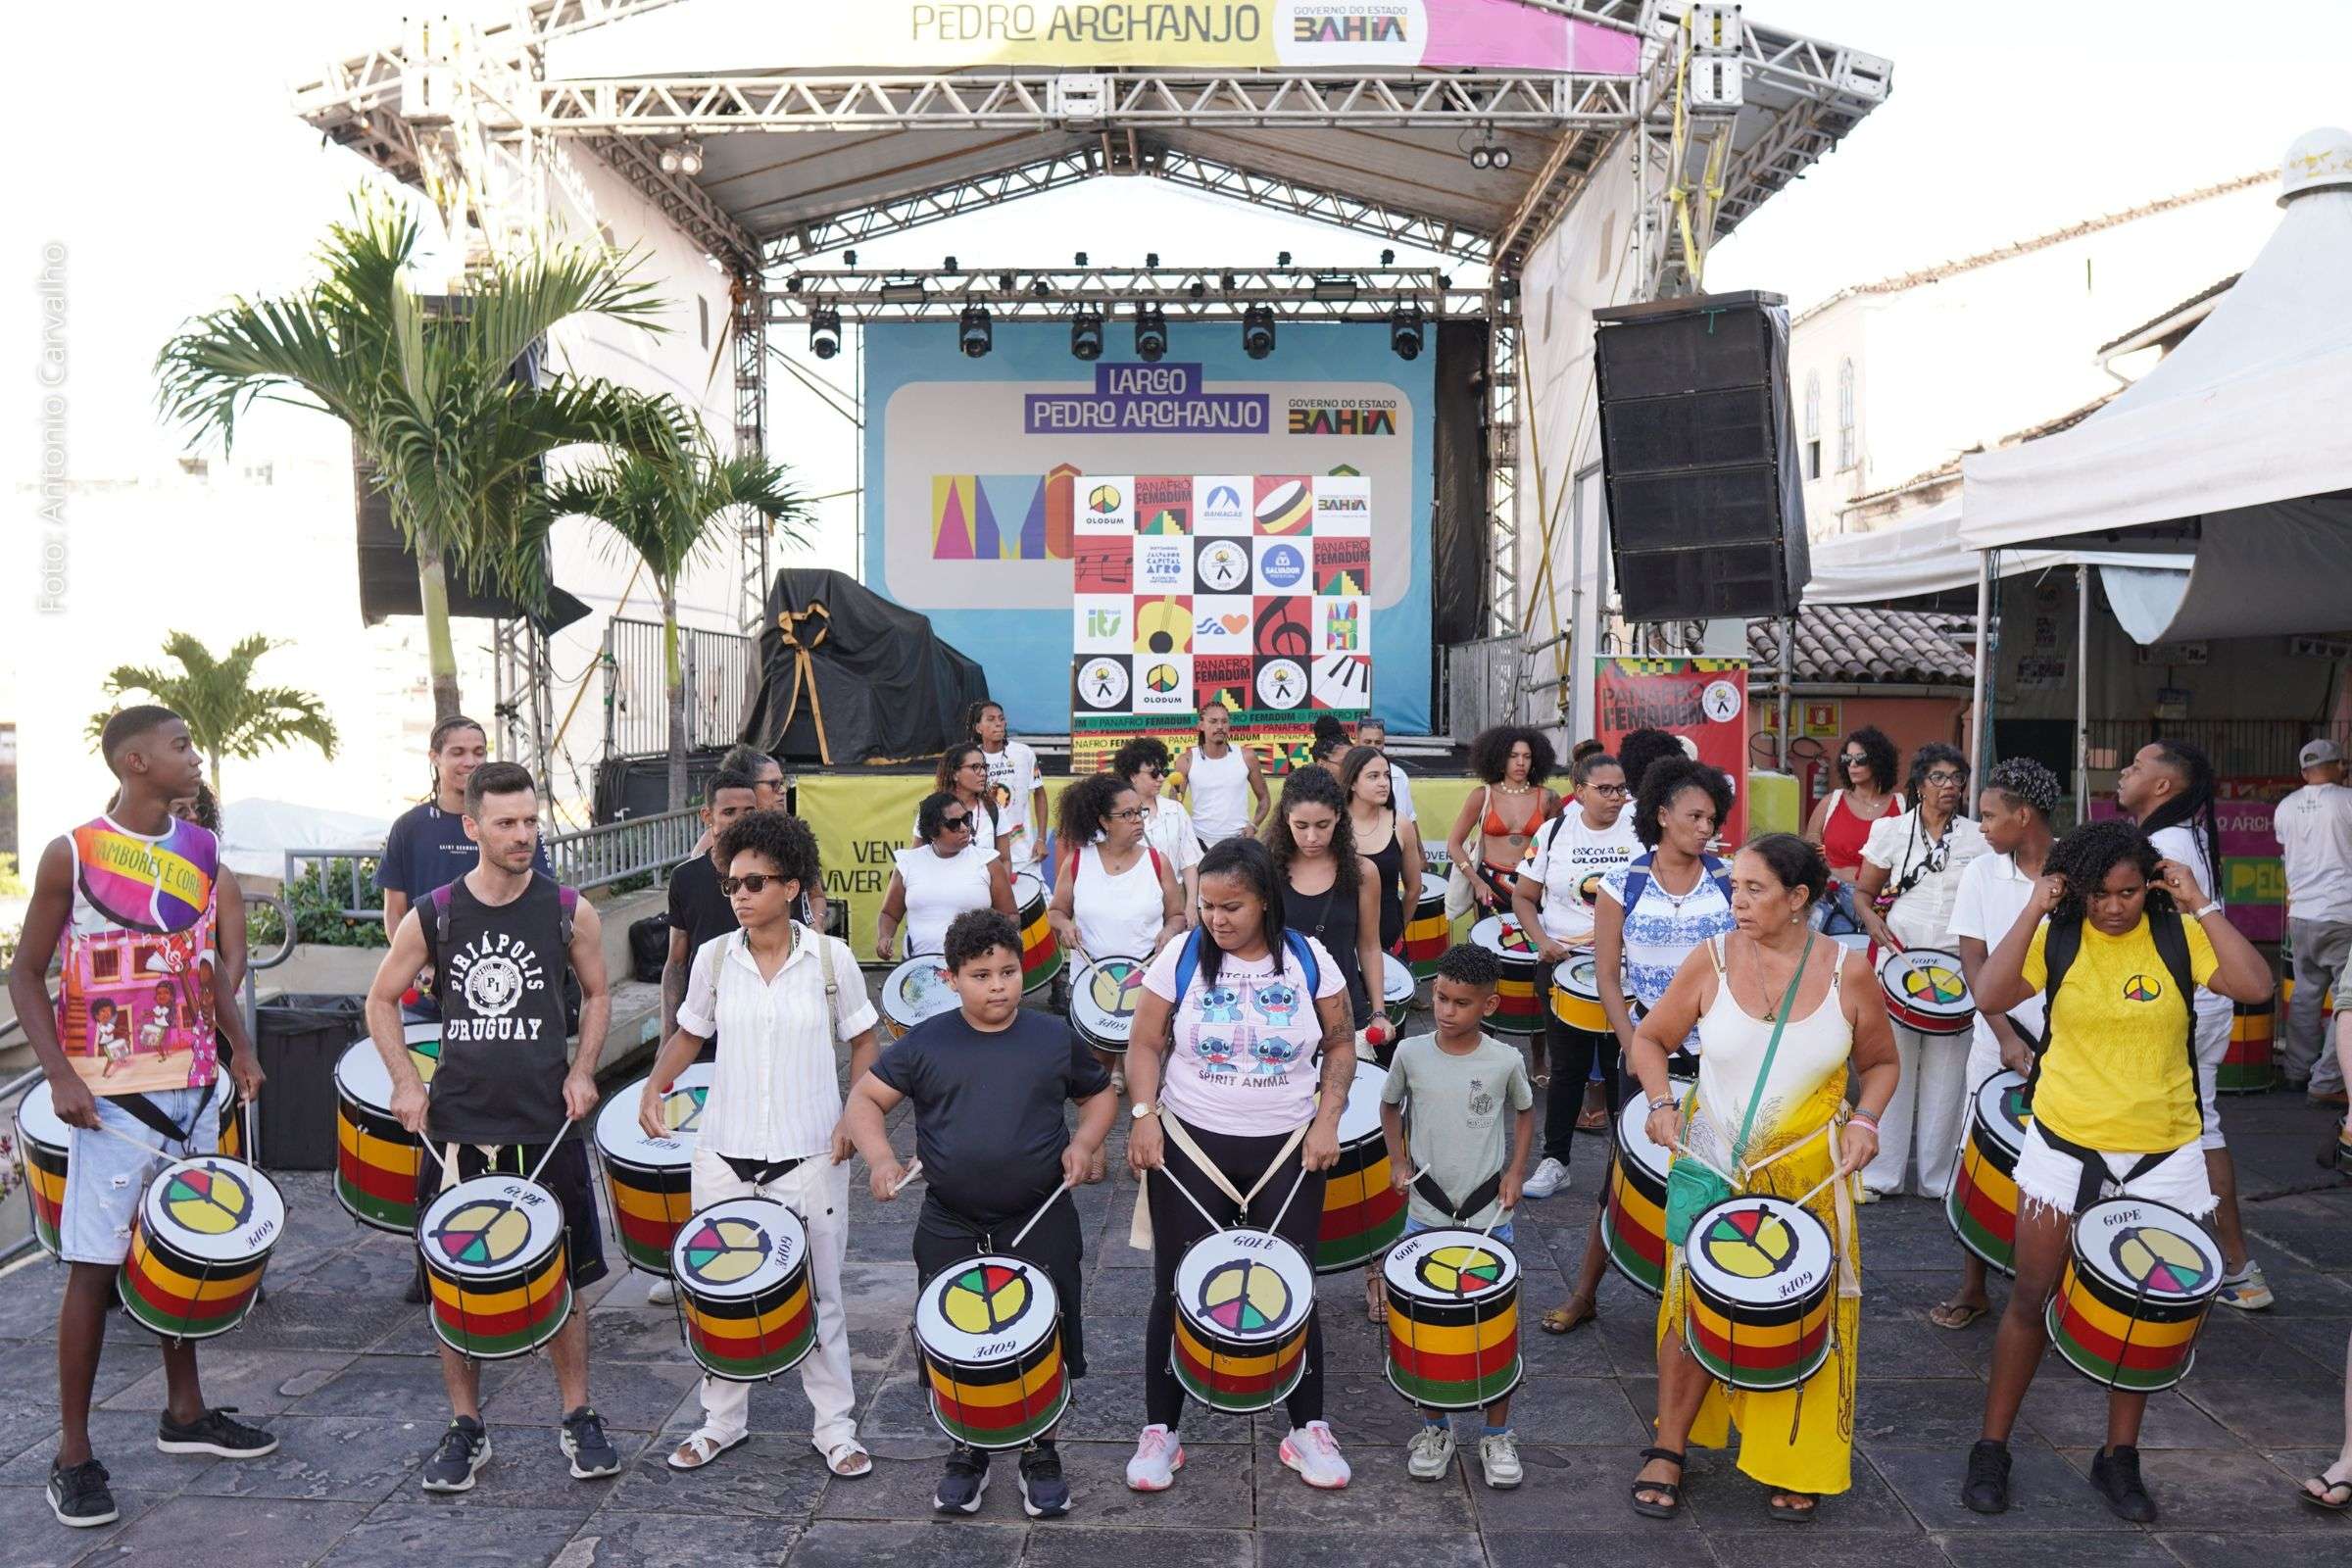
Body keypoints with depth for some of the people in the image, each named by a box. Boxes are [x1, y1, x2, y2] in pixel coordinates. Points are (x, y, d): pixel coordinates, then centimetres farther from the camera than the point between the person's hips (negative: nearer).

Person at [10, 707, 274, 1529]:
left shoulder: (202, 850, 6)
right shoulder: (74, 853, -9)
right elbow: (25, 974, -5)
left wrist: (238, 1045, 8)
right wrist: (59, 1076, -15)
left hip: (195, 1087, 6)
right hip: (114, 1096, -5)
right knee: (95, 1267, 0)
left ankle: (184, 1412, 30)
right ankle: (73, 1455, 12)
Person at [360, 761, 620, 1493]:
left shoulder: (569, 911, -3)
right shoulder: (432, 915, -2)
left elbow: (597, 995, 10)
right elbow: (381, 1000, 10)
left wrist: (583, 1071, -2)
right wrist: (405, 1082, 0)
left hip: (546, 1124, -1)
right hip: (456, 1125, 1)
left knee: (561, 1278, 8)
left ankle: (578, 1419, 23)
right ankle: (465, 1427, 24)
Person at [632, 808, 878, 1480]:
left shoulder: (831, 958, -6)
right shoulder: (714, 957, -1)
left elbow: (862, 1042, 4)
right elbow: (690, 1032, 14)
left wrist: (856, 1115, -8)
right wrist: (656, 1084, -2)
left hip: (811, 1155, -2)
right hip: (724, 1153, 2)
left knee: (818, 1296, 8)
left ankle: (835, 1426, 22)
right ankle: (722, 1418, 30)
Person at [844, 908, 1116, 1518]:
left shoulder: (1054, 1038, -1)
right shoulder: (925, 1044, -3)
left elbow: (1100, 1094, 12)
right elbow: (864, 1099, -1)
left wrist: (1084, 1143, -7)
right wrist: (880, 1156, -19)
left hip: (1041, 1222, 0)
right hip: (950, 1228, 0)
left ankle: (1041, 1454, 30)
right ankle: (966, 1453, 32)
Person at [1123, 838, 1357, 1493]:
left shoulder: (1308, 959, -5)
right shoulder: (1181, 958, -7)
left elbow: (1340, 1043, 5)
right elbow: (1145, 1045, -1)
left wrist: (1328, 1118, -6)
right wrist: (1144, 1113, -15)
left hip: (1288, 1150, 1)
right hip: (1190, 1148, 0)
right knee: (1178, 1291, 6)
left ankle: (1309, 1429, 26)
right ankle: (1159, 1430, 23)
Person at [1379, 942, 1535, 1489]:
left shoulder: (1505, 1060, -9)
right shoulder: (1411, 1054, -7)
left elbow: (1525, 1110, 10)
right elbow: (1390, 1105, 11)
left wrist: (1516, 1171, 1)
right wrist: (1398, 1160, 0)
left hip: (1489, 1214, -1)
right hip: (1426, 1212, 1)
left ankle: (1498, 1435, 23)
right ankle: (1434, 1428, 27)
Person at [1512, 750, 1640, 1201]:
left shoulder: (1640, 833, -1)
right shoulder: (1554, 833, 0)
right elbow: (1524, 897, 6)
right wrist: (1542, 940, -10)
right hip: (1565, 962, 0)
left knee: (1619, 1065, 7)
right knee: (1568, 1066, 8)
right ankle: (1554, 1160, 18)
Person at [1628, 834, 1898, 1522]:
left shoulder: (1849, 973, -7)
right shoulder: (1713, 960, -8)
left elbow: (1881, 1063, 7)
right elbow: (1650, 1038, 3)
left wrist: (1863, 1119, -10)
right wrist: (1662, 1102, -13)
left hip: (1808, 1177, 0)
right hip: (1710, 1169, 0)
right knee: (1695, 1303, 5)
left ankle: (1798, 1470, 27)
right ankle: (1667, 1452, 22)